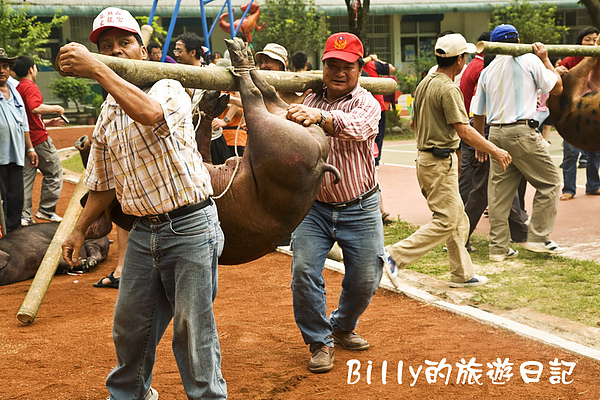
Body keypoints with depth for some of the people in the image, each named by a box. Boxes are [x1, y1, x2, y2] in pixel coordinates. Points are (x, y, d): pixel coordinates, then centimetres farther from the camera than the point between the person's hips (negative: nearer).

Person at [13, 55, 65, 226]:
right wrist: (56, 108, -16)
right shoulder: (30, 87, -11)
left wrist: (48, 123, 23)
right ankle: (46, 210, 4)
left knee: (25, 177, 8)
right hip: (39, 138, -8)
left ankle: (25, 215, 6)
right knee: (54, 174, 4)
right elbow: (35, 108, -30)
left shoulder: (16, 89, 15)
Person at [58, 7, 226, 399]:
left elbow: (150, 113, -33)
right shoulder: (107, 116, 13)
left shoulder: (169, 89, -7)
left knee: (193, 328, -2)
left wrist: (97, 69, -32)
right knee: (130, 325, 15)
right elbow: (104, 183, 23)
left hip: (190, 227, -6)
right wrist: (79, 230, 21)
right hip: (144, 231, 7)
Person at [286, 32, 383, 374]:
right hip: (314, 207, 2)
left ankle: (343, 326, 34)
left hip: (360, 209, -2)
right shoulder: (308, 102, 3)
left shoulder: (366, 102, -9)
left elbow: (358, 127, -33)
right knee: (304, 271, -11)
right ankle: (320, 342, 7)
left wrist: (320, 117, -51)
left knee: (366, 278, 5)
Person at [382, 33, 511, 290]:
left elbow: (414, 123, 20)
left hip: (425, 157, 10)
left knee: (458, 218, 15)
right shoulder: (448, 89, -18)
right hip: (441, 162, -10)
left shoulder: (424, 83, 11)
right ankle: (395, 256, -9)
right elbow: (464, 130, -21)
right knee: (445, 222, -6)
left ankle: (462, 274, 20)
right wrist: (494, 151, -15)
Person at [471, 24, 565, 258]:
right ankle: (538, 237, 3)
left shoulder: (487, 71, 13)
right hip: (522, 132, -5)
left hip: (495, 133, 6)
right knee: (549, 181, 6)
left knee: (499, 190, 9)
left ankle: (498, 247, 10)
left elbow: (478, 113, 15)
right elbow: (557, 88, 5)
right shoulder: (529, 60, -1)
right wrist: (545, 59, 14)